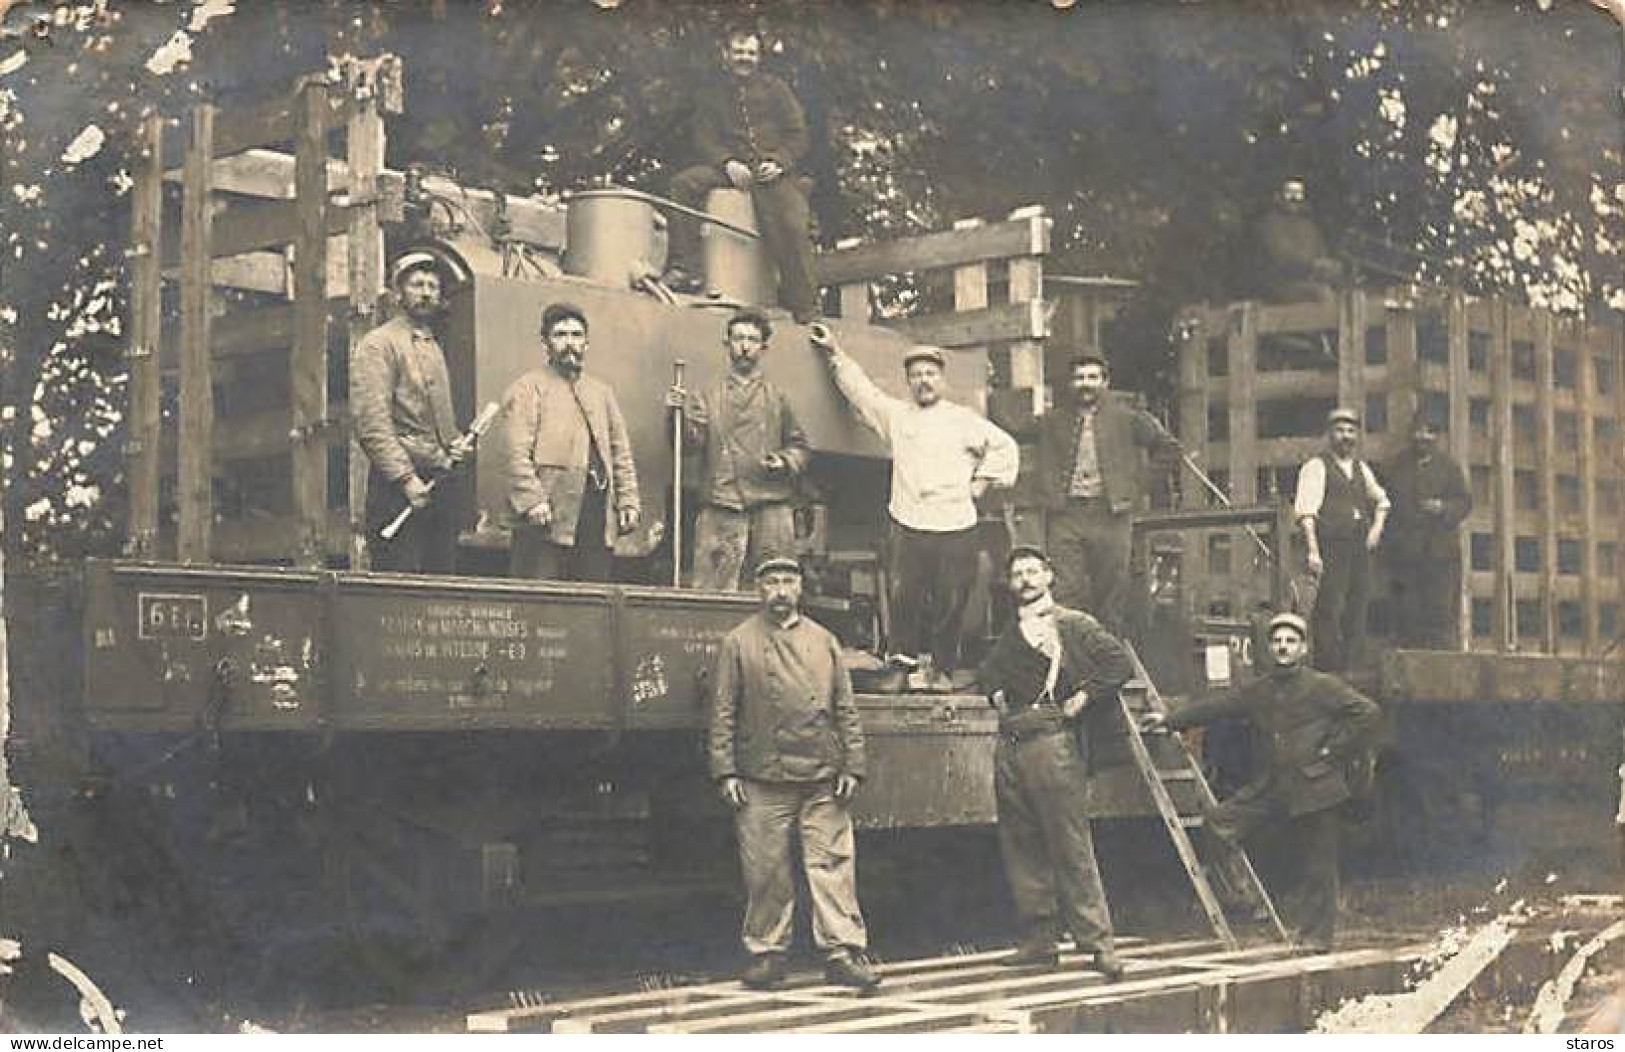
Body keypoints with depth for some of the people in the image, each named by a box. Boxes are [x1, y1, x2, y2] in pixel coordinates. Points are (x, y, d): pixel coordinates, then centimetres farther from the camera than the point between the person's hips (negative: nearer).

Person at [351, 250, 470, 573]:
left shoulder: (434, 347, 21)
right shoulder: (379, 344, -4)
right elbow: (372, 424, -14)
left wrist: (457, 443, 8)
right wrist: (406, 480, -19)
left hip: (442, 484, 8)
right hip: (400, 486, -8)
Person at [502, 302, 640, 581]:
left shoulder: (601, 392, 23)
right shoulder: (528, 388, 3)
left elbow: (621, 453, 20)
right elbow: (518, 452, -8)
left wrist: (629, 502, 8)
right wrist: (532, 501, -18)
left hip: (597, 520, 6)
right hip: (547, 519, -6)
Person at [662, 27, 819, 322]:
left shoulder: (775, 89, 15)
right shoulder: (710, 95, 18)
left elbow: (798, 135, 8)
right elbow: (704, 140, 6)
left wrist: (778, 162, -12)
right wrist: (728, 164, -15)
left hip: (773, 171, -2)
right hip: (731, 168, 2)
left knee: (792, 227, -27)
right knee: (684, 183, -26)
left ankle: (805, 310, -17)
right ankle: (683, 270, -27)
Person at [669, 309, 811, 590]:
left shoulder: (777, 398, 18)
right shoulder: (710, 398, 16)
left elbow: (800, 446, 17)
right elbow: (692, 439, 3)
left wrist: (785, 462, -3)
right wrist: (680, 412, -15)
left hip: (770, 506, 1)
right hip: (721, 506, -1)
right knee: (712, 587, -9)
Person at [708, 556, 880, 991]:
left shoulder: (824, 641, 13)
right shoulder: (738, 643, 6)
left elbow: (846, 710, 12)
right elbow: (723, 713, 3)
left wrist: (852, 767, 4)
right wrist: (725, 771, -5)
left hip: (823, 779, 2)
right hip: (763, 780, -2)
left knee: (833, 864, -1)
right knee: (765, 871, 3)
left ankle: (843, 952, 2)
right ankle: (767, 953, 14)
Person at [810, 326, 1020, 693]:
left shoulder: (965, 421, 10)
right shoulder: (895, 414, 13)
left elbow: (1005, 448, 16)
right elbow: (859, 388, 18)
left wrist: (982, 481, 9)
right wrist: (835, 353, 18)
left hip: (955, 526, -1)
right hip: (908, 525, 1)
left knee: (950, 600, -1)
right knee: (907, 598, -4)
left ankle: (941, 669, 8)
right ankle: (901, 666, 2)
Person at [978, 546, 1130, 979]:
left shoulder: (1074, 625, 1)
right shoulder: (1009, 635, 20)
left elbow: (1120, 662, -5)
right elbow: (989, 670, 37)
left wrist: (1085, 696, -8)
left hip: (1053, 742, -7)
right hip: (1009, 745, 7)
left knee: (1071, 846, -9)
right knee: (1020, 847, 8)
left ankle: (1096, 940, -5)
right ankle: (1038, 940, 14)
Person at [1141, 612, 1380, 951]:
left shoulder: (1323, 687, -7)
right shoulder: (1259, 691, 11)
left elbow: (1368, 713, -11)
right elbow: (1216, 707, 13)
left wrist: (1335, 751, -10)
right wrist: (1171, 720, 8)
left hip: (1314, 788, -6)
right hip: (1273, 785, 6)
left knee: (1317, 866, 1)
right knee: (1219, 824, -4)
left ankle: (1316, 936, 12)